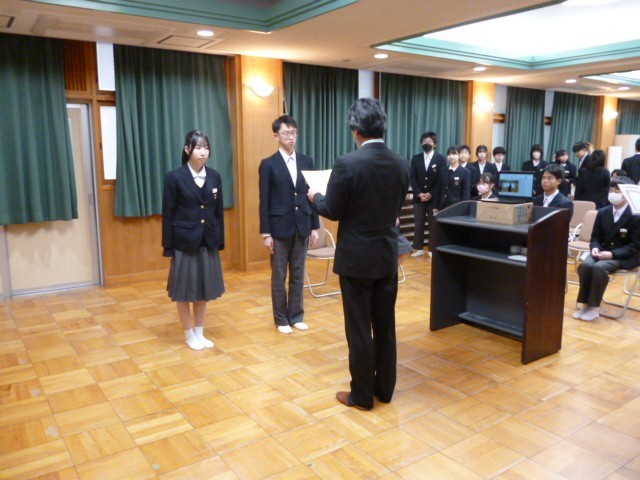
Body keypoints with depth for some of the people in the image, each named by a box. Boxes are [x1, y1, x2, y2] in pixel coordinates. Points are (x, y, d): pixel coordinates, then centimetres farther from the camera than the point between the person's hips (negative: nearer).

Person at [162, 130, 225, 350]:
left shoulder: (214, 176, 4)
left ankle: (200, 333, 28)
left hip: (208, 241, 4)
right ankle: (189, 334, 25)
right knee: (184, 291, 7)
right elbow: (168, 214, -7)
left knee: (204, 289, 13)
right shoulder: (175, 177, -8)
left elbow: (219, 212, 8)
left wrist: (220, 241, 6)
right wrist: (168, 247, -8)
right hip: (184, 242, -4)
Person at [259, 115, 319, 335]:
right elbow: (264, 201, -5)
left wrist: (315, 226, 5)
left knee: (298, 275, 11)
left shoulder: (307, 161, 6)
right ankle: (281, 319, 19)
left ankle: (296, 316, 24)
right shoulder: (268, 165, -4)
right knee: (279, 276, 7)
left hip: (302, 226, 3)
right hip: (280, 228, -3)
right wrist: (266, 233, -8)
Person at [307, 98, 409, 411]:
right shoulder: (400, 164, 1)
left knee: (359, 328, 5)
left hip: (356, 258, -5)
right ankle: (384, 388, 29)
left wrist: (315, 197, 10)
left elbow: (333, 211, -10)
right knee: (385, 325, 15)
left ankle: (362, 395, 18)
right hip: (388, 256, 6)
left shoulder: (347, 164, -17)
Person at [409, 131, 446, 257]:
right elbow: (412, 178, 3)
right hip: (419, 197, 3)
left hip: (434, 198, -2)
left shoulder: (441, 159, 0)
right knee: (418, 224, 5)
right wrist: (419, 193, -10)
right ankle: (419, 248, 13)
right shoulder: (416, 159, 8)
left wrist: (431, 194, -13)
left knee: (434, 224, 3)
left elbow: (441, 180, -6)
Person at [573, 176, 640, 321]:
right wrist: (595, 248, -12)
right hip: (603, 251, 5)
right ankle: (585, 304, -18)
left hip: (625, 257, -5)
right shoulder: (603, 212, 6)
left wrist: (613, 254, -24)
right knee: (585, 265, -27)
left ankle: (594, 307, -23)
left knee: (599, 267, -34)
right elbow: (595, 237, 12)